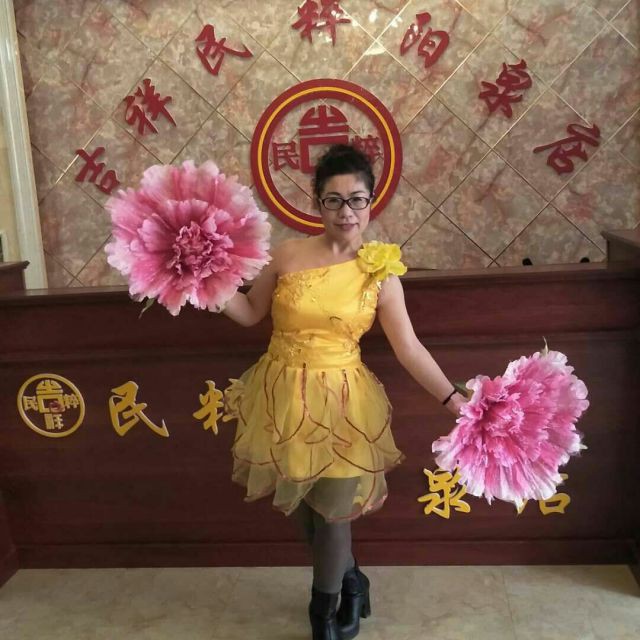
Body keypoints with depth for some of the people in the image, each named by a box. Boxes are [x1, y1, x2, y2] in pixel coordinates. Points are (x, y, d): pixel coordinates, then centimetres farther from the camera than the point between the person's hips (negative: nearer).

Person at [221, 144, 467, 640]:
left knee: (332, 510, 8)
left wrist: (454, 400, -9)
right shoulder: (288, 255, -4)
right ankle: (349, 579, 46)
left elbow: (409, 347, -5)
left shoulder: (380, 272, -6)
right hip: (284, 397, 2)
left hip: (340, 403, -2)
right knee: (300, 504, 17)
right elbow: (251, 313, 7)